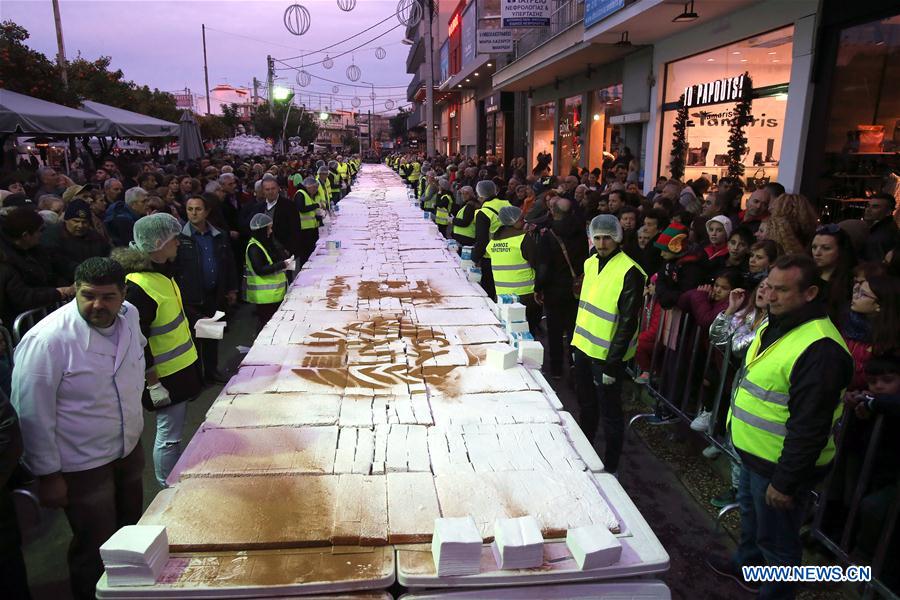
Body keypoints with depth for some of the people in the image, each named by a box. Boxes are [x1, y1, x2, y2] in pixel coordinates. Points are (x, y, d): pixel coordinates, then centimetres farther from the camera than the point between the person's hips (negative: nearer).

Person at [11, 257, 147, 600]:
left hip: (130, 449, 7)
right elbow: (33, 414, -20)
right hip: (81, 466, -6)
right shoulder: (46, 340, -27)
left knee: (131, 530, 26)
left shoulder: (129, 315, -8)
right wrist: (48, 475, -13)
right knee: (95, 550, 11)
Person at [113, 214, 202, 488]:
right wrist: (153, 383, -18)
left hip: (182, 365, 10)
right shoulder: (138, 287, -25)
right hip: (166, 376, -10)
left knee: (173, 433, 22)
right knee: (169, 436, 5)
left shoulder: (162, 271, 5)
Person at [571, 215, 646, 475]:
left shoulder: (629, 272, -18)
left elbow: (628, 323, -19)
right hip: (584, 347, 7)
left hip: (607, 355, -7)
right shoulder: (591, 263, 5)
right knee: (586, 404, 23)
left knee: (610, 413, 7)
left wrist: (613, 364, -19)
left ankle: (610, 468, 23)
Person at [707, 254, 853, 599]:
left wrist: (785, 482, -22)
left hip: (780, 465, -10)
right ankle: (746, 566, 52)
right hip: (753, 453, 10)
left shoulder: (820, 348, -29)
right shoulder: (775, 326, 4)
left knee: (776, 539, 9)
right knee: (751, 514, 29)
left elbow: (810, 427, -27)